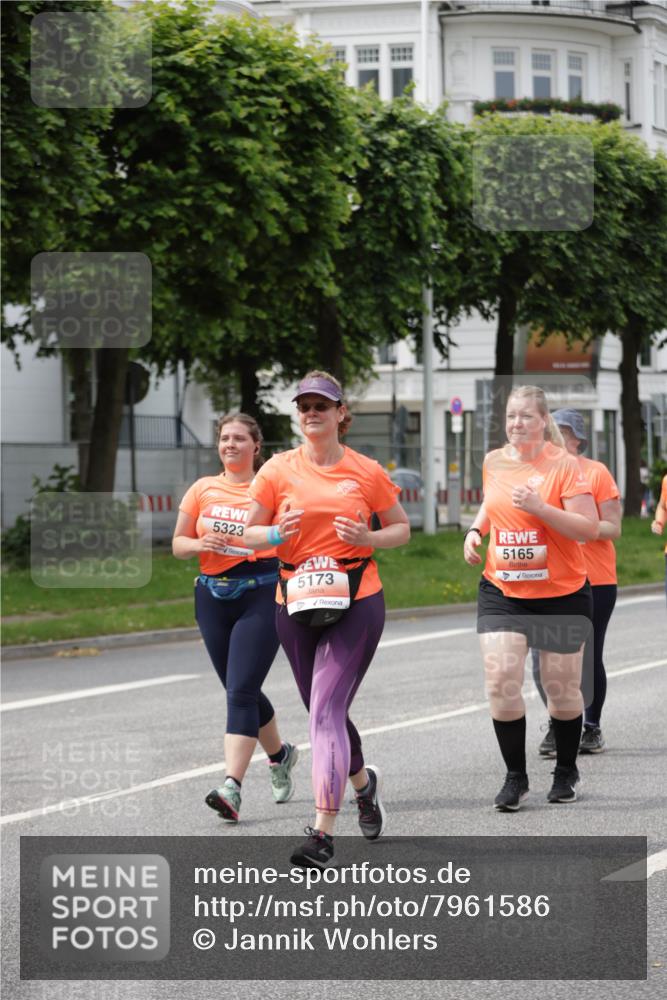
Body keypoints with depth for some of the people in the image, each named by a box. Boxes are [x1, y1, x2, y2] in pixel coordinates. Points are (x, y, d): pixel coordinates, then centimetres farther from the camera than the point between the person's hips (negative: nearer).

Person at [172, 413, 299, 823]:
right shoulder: (203, 490, 10)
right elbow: (178, 543, 13)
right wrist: (200, 544, -8)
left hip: (260, 593, -5)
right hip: (213, 596, 5)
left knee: (241, 691, -15)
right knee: (242, 692, 14)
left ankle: (232, 788, -20)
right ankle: (280, 754, 41)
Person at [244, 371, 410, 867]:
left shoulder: (366, 471, 1)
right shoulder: (278, 470, 3)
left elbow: (401, 528, 11)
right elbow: (251, 532, 8)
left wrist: (367, 538, -10)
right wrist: (278, 533, -14)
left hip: (356, 602, -3)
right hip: (296, 603, 3)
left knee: (326, 711, -15)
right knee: (325, 710, 15)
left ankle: (323, 833, -19)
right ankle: (364, 780, 46)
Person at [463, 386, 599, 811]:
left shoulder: (563, 464, -11)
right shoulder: (494, 462, 4)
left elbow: (589, 528, -15)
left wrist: (540, 508, -26)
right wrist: (476, 530, 7)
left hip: (561, 594, -3)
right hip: (502, 590, 3)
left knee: (561, 688, 8)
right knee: (501, 680, -12)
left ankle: (567, 771, 30)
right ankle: (516, 777, 0)